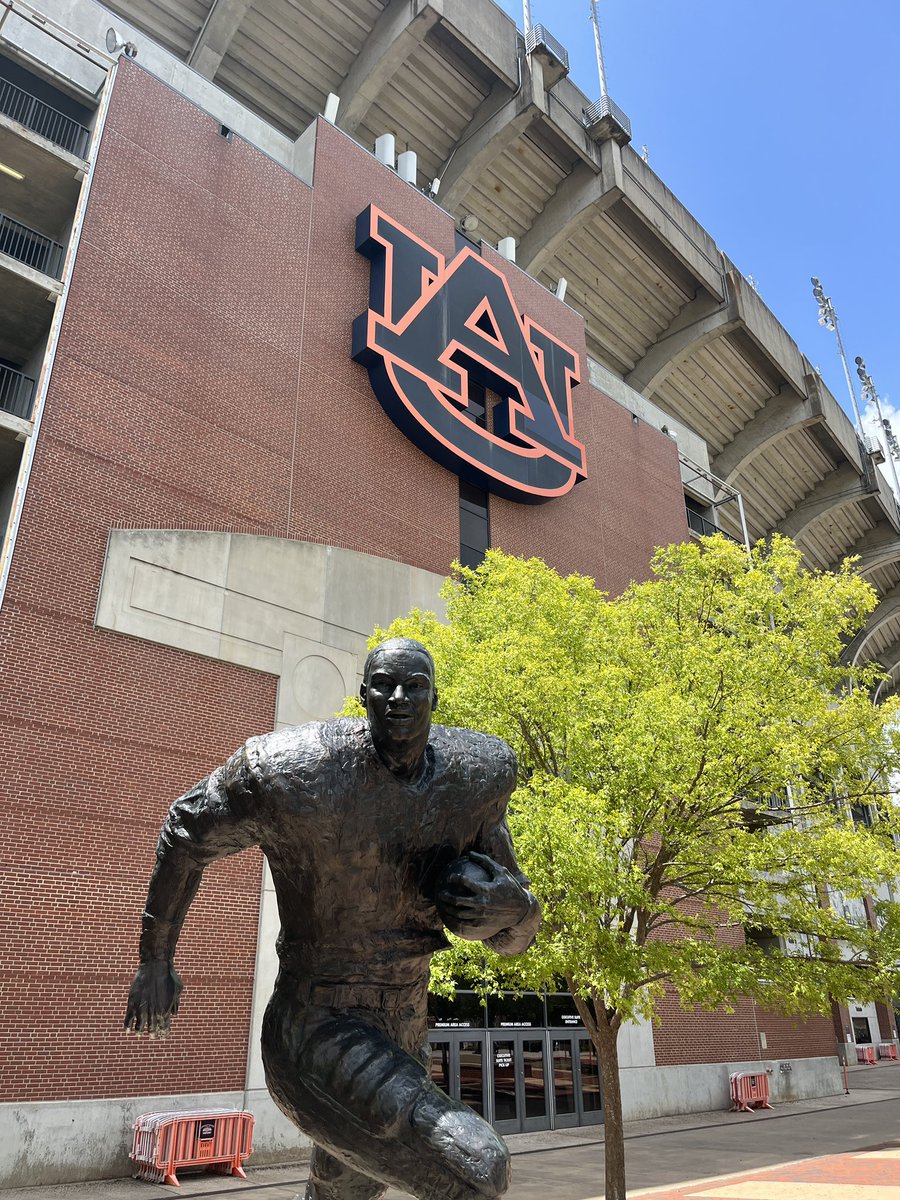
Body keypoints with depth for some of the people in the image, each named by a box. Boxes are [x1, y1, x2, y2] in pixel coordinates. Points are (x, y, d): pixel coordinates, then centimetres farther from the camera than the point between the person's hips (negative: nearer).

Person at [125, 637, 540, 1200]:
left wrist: (509, 903, -24)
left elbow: (514, 938, 0)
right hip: (318, 1032, -6)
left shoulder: (475, 777, -9)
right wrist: (155, 958, 5)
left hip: (402, 1042, 6)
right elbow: (186, 834, -2)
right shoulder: (290, 770, -22)